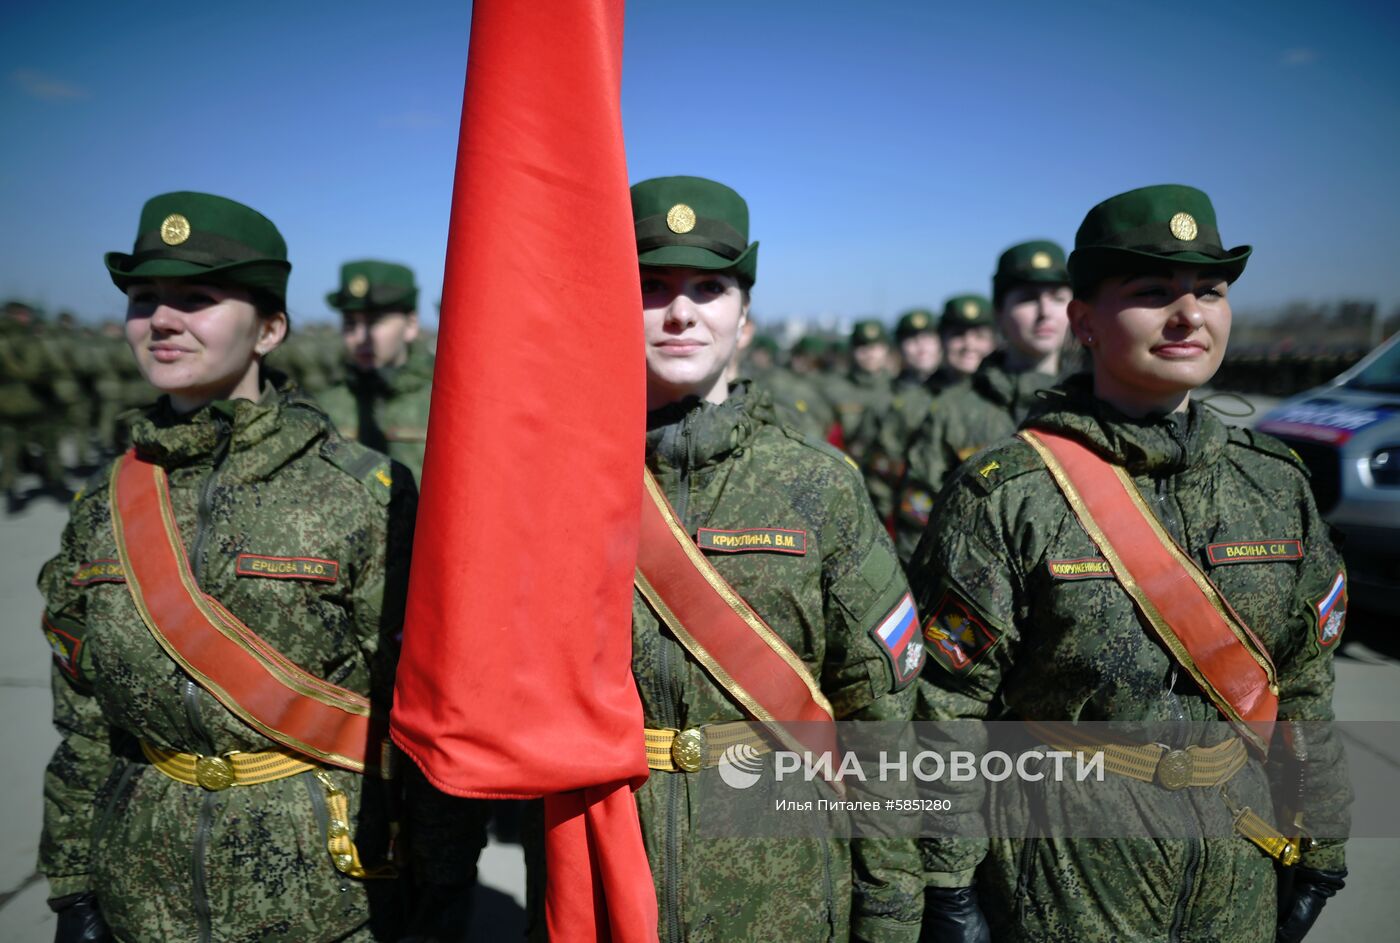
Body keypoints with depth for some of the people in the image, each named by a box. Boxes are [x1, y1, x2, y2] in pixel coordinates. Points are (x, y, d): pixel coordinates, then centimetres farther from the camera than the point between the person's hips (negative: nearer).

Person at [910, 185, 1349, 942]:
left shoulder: (1275, 485, 1)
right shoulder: (1003, 494, -17)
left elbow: (1304, 692, 8)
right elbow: (950, 712, -14)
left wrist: (1318, 851, 10)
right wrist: (951, 882, -11)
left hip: (1240, 874, 5)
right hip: (1064, 877, -4)